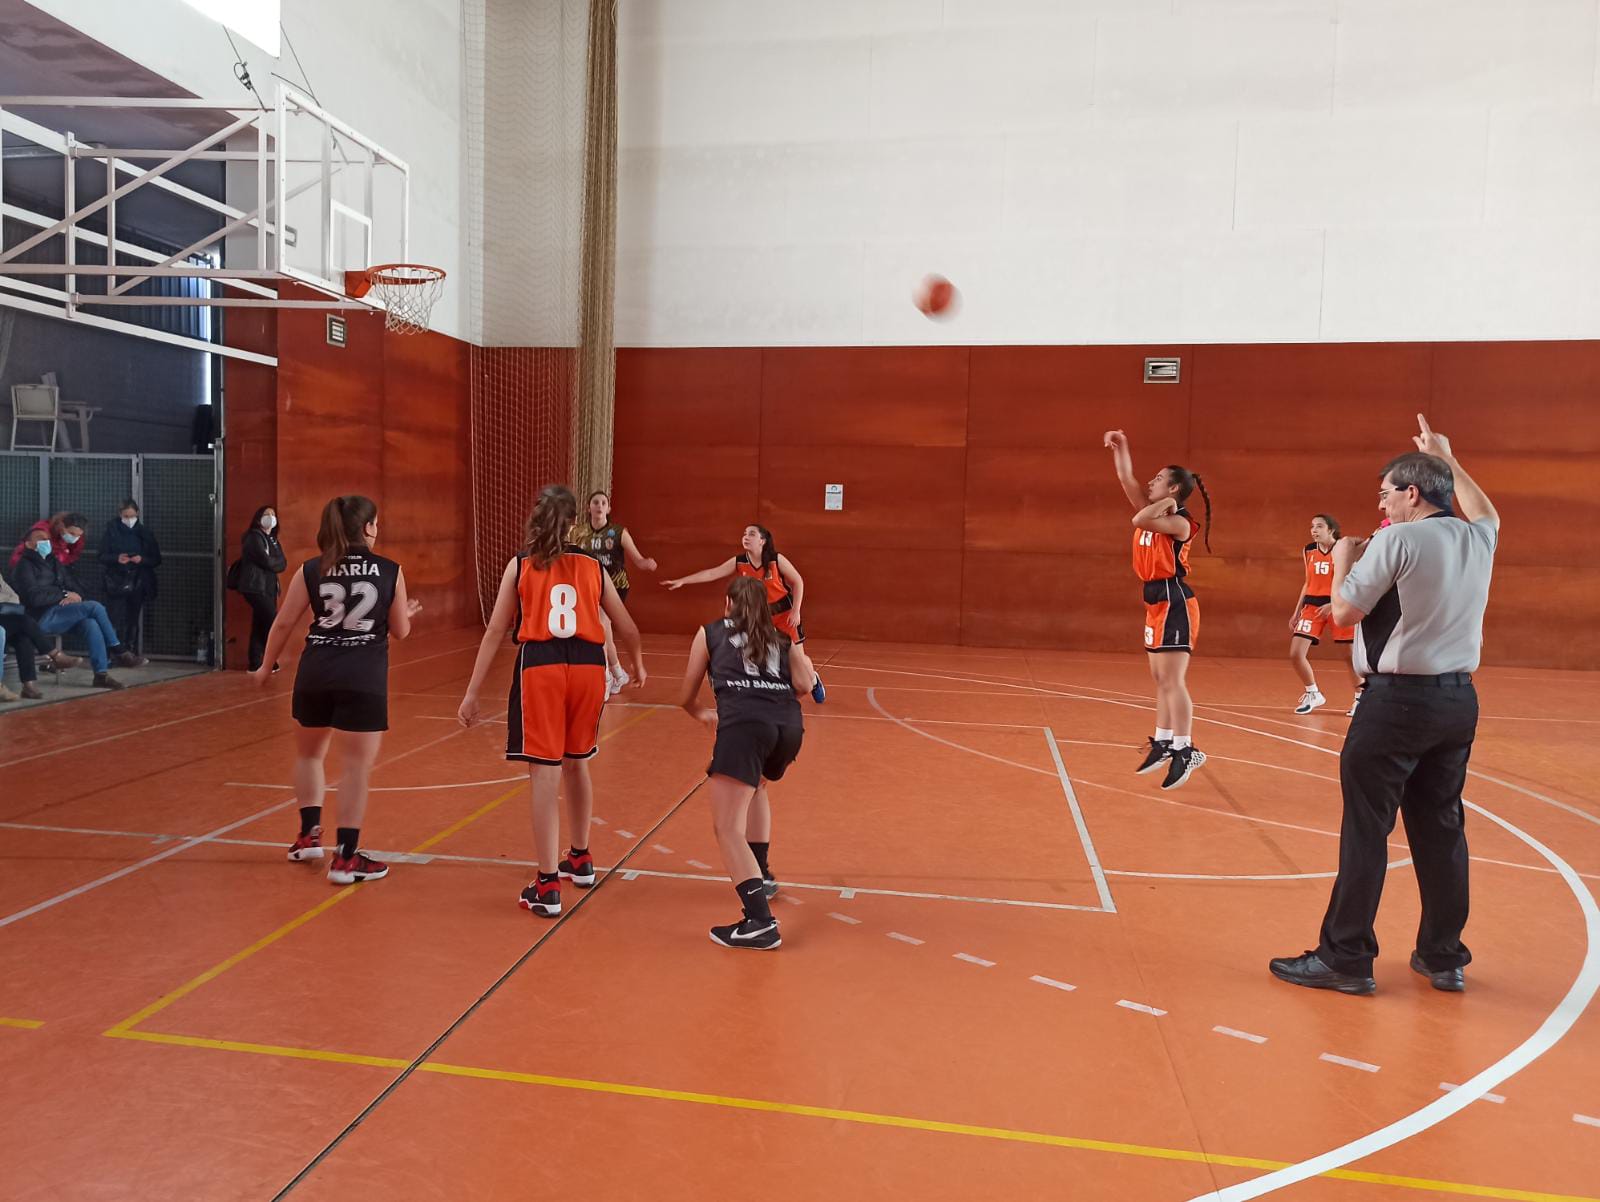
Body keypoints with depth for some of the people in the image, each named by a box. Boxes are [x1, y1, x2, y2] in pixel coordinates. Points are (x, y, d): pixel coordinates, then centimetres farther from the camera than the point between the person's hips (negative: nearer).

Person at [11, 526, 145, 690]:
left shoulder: (56, 563, 22)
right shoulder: (26, 566, 0)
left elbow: (77, 588, 20)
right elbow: (35, 597, -14)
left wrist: (74, 596, -4)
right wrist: (65, 595, -10)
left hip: (62, 615, 6)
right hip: (43, 618, -6)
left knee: (91, 624, -28)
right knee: (95, 607, -25)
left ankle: (101, 673, -34)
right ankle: (118, 651, -16)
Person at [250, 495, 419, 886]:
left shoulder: (311, 571, 2)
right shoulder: (390, 571, -1)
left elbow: (283, 623, 6)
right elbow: (400, 631, 6)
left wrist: (266, 667, 21)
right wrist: (408, 613, 29)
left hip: (315, 674, 3)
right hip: (364, 678, -3)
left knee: (309, 752, 26)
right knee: (357, 767, 2)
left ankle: (309, 835, 30)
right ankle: (346, 858, 6)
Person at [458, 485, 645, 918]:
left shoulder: (520, 565, 8)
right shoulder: (592, 567, 13)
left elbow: (496, 631, 3)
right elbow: (627, 629, 16)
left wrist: (472, 693, 5)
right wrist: (637, 664, 36)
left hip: (540, 666, -2)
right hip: (587, 666, 3)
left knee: (545, 775, 0)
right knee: (576, 764, 21)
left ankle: (547, 887, 2)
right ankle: (580, 860, 38)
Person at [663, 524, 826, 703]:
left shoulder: (776, 560, -18)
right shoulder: (738, 562, -10)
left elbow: (798, 582, -9)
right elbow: (711, 573, -14)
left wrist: (796, 611, -14)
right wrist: (681, 581, -22)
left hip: (785, 613, -3)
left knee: (798, 656, 5)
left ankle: (814, 680, 36)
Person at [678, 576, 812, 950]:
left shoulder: (710, 632, 23)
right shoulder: (782, 639, 28)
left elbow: (687, 697, 27)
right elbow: (804, 685, 11)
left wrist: (703, 714, 49)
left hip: (744, 723, -5)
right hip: (790, 724, 5)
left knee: (728, 827, -6)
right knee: (755, 785, 35)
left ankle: (760, 921, -21)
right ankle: (760, 874, 35)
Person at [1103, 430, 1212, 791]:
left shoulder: (1179, 522, -13)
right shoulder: (1155, 511, 12)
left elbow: (1138, 520, -29)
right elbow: (1127, 480, 10)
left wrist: (1167, 503, -14)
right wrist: (1120, 448, 5)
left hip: (1173, 601, -9)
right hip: (1156, 600, 9)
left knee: (1172, 680, -10)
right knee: (1161, 679, 13)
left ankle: (1185, 751, -7)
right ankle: (1164, 743, 21)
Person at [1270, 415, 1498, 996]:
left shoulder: (1397, 540, -12)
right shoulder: (1478, 538, 9)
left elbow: (1343, 611, -10)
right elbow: (1487, 513, 34)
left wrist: (1343, 560, 7)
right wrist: (1448, 460, 40)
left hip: (1399, 698, -7)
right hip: (1460, 698, 7)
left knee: (1366, 828, -1)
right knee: (1441, 827, 14)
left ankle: (1345, 958, 5)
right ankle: (1444, 957, 23)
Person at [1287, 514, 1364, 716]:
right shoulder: (1308, 551, 7)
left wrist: (1333, 604, -22)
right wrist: (1296, 612, 13)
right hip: (1312, 605, 4)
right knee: (1295, 654, -5)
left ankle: (1360, 697, 23)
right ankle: (1313, 694, 16)